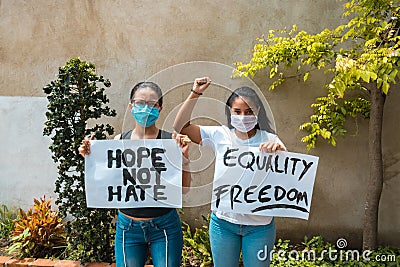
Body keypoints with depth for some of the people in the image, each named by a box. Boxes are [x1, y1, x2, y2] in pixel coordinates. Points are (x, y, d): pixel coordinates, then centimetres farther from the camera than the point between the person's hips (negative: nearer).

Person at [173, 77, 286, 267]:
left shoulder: (268, 140, -4)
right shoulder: (220, 135, -3)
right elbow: (180, 127, -7)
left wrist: (280, 150, -30)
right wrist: (195, 94, -13)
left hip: (260, 225, 0)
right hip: (223, 221, 1)